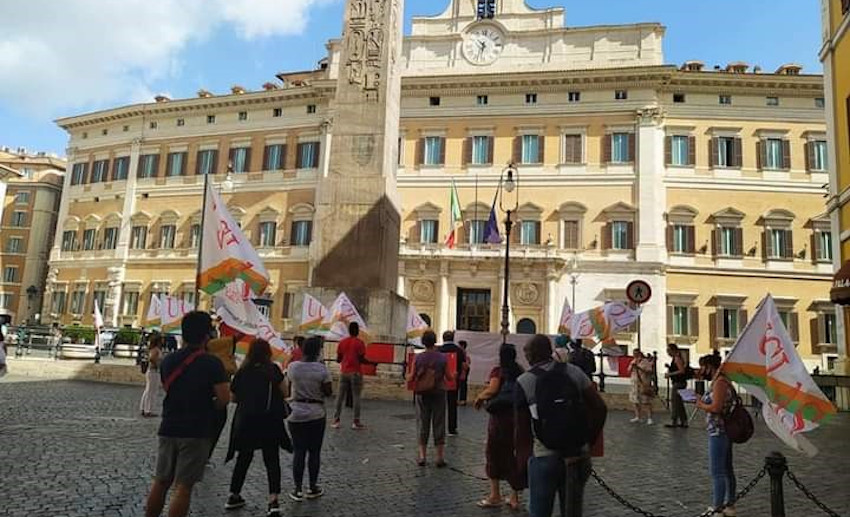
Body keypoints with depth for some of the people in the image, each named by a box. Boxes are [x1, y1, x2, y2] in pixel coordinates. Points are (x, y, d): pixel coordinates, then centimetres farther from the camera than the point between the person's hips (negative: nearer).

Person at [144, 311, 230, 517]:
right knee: (183, 486, 1)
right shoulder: (212, 364, -14)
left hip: (168, 429, 5)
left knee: (161, 482, 17)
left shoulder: (168, 361, 3)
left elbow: (167, 388, 16)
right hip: (196, 432, -5)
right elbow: (224, 398, -15)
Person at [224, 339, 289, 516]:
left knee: (243, 458, 19)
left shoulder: (242, 371, 3)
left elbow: (234, 397, 9)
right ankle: (273, 500, -6)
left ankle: (233, 497, 28)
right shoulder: (273, 370, -4)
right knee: (272, 460, 4)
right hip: (269, 421, -2)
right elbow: (284, 393, -3)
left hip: (245, 420, 3)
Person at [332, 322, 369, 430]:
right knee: (356, 397, 1)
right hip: (356, 373, -4)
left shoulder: (342, 342, 5)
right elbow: (362, 359, -12)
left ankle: (336, 420, 9)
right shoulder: (359, 343, -8)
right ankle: (356, 422, 2)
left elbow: (338, 359, 6)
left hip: (344, 372, 4)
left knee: (340, 396, 9)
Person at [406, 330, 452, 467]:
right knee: (439, 425, 8)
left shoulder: (418, 358, -6)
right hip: (438, 394, -1)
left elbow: (410, 379, -4)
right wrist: (454, 374, 18)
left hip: (422, 394, 1)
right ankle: (440, 458, 12)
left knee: (422, 424, 11)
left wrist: (407, 375, 18)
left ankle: (422, 457, 13)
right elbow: (449, 377, -3)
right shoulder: (442, 358, -8)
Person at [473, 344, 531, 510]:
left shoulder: (498, 371, -8)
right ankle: (514, 497, 19)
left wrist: (479, 397, -5)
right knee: (514, 454, 13)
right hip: (519, 416, 4)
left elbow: (492, 390, -22)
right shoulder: (521, 371, 5)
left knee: (494, 453, 10)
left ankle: (495, 495, 15)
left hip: (500, 416, -4)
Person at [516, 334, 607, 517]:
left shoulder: (524, 381, -6)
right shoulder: (574, 371, 2)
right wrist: (589, 440, 11)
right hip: (579, 455, 4)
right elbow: (600, 408, 0)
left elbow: (521, 425, -3)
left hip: (544, 456, -3)